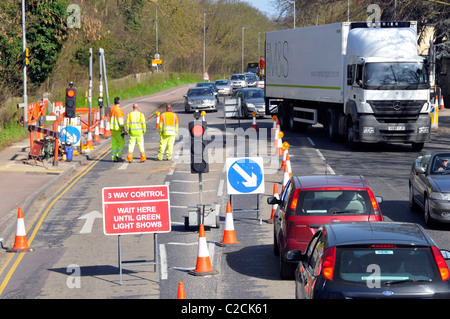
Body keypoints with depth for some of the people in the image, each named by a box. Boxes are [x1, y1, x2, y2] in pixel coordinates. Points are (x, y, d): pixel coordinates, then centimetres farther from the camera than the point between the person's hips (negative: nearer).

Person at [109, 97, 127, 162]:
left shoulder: (112, 109, 10)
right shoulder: (118, 109, -17)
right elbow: (120, 121, -20)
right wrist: (124, 130, -17)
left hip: (112, 129, 8)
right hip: (117, 129, -8)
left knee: (114, 143, 10)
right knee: (122, 142, 0)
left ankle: (114, 158, 9)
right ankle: (118, 156, -6)